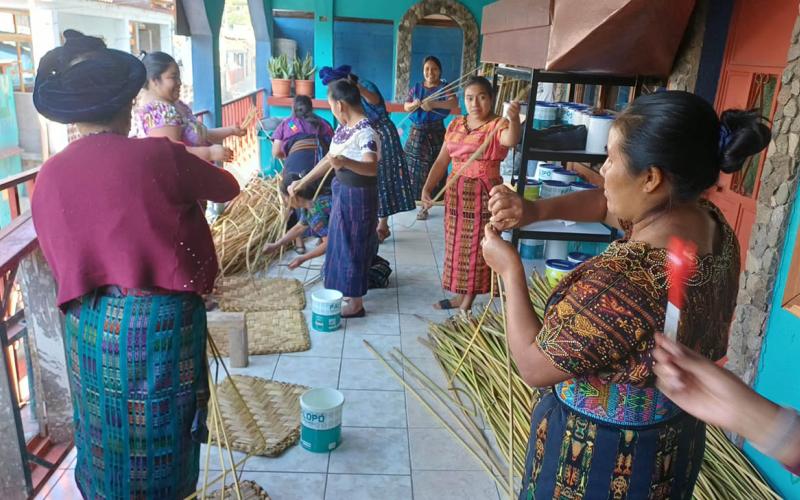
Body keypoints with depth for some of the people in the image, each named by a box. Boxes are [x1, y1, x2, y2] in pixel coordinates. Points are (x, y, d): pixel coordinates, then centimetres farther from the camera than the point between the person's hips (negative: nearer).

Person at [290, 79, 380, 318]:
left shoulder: (366, 132, -24)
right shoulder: (343, 127, 6)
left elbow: (372, 168, -37)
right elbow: (328, 160, 13)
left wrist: (345, 162, -54)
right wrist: (302, 182, 14)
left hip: (358, 195, -10)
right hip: (342, 190, 10)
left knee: (352, 245, 0)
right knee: (341, 242, 20)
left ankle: (355, 303, 14)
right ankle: (346, 290, 36)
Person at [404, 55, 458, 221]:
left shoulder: (444, 87, -4)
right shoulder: (416, 88, 10)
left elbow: (454, 103, -22)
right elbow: (406, 107, 6)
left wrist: (433, 104, -35)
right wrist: (414, 104, -17)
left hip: (435, 133, -4)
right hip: (416, 132, 4)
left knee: (433, 168, -4)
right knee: (413, 167, 5)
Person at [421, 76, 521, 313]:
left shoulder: (498, 125, -10)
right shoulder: (455, 125, 7)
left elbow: (511, 140, -35)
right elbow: (441, 161, 7)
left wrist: (514, 119, -56)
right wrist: (427, 187, -5)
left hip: (484, 195, -6)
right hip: (456, 193, 6)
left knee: (476, 248, 3)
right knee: (457, 246, 15)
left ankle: (467, 303, 16)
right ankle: (461, 295, 31)